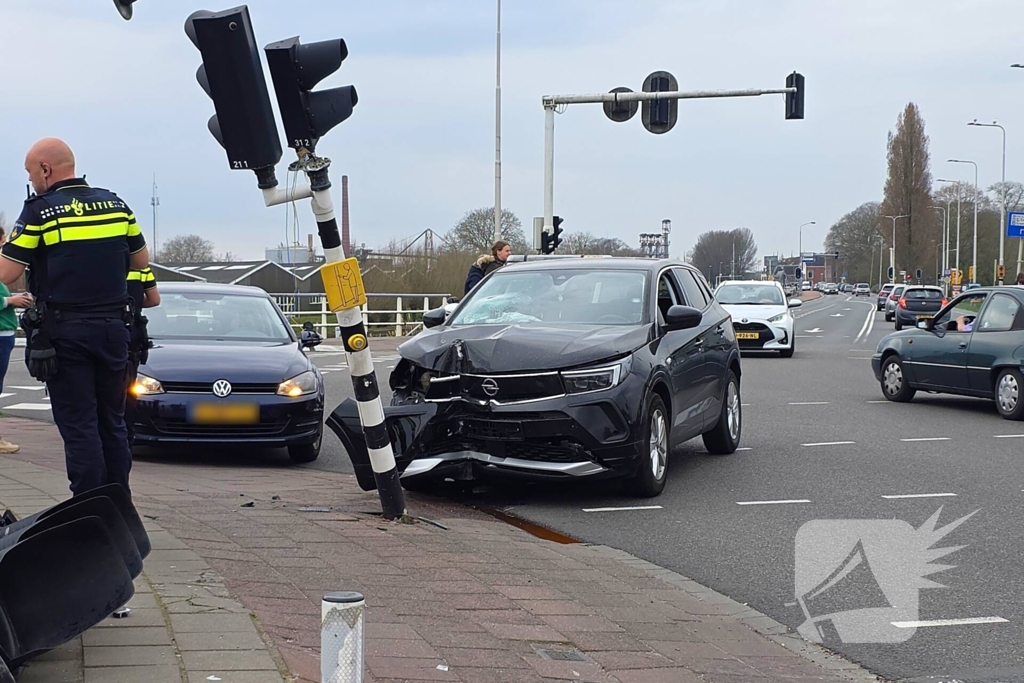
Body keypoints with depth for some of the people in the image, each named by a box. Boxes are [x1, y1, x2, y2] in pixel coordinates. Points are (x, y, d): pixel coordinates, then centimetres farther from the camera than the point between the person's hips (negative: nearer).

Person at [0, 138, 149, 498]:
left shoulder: (40, 212, -8)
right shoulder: (116, 205, 7)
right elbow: (141, 260, 17)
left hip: (64, 333, -5)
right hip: (114, 328, 5)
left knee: (79, 427, -2)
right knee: (113, 424, 14)